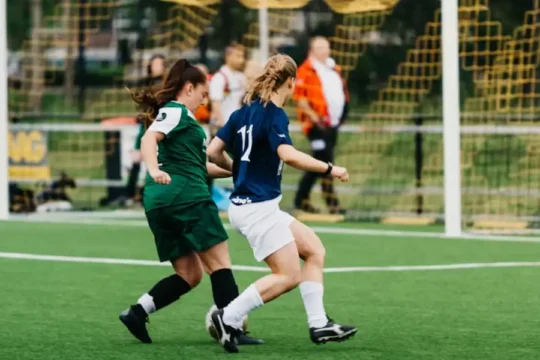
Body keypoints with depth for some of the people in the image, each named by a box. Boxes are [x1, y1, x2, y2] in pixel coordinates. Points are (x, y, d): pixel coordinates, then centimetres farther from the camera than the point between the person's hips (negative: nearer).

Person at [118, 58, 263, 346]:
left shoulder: (177, 114, 27)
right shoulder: (176, 111, -2)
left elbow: (198, 166, 34)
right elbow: (149, 139, -22)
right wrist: (154, 170, -39)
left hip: (160, 203, 10)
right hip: (186, 196, -10)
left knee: (189, 275, 10)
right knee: (220, 263, -5)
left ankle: (136, 313, -1)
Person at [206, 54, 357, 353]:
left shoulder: (245, 111, 10)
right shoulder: (274, 115, -14)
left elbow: (214, 152, 11)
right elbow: (289, 155, -30)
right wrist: (329, 169, -20)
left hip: (259, 208, 9)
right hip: (257, 207, -9)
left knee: (314, 250, 11)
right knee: (289, 276, -9)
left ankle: (318, 325, 8)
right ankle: (228, 317, -8)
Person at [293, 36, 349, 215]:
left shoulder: (333, 69, 15)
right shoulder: (306, 70, -10)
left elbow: (342, 92, 25)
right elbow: (299, 96, -15)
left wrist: (342, 113, 13)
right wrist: (313, 116, -20)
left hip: (332, 123, 8)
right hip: (317, 124, -8)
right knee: (325, 160, -13)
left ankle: (302, 198, 22)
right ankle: (331, 201, -12)